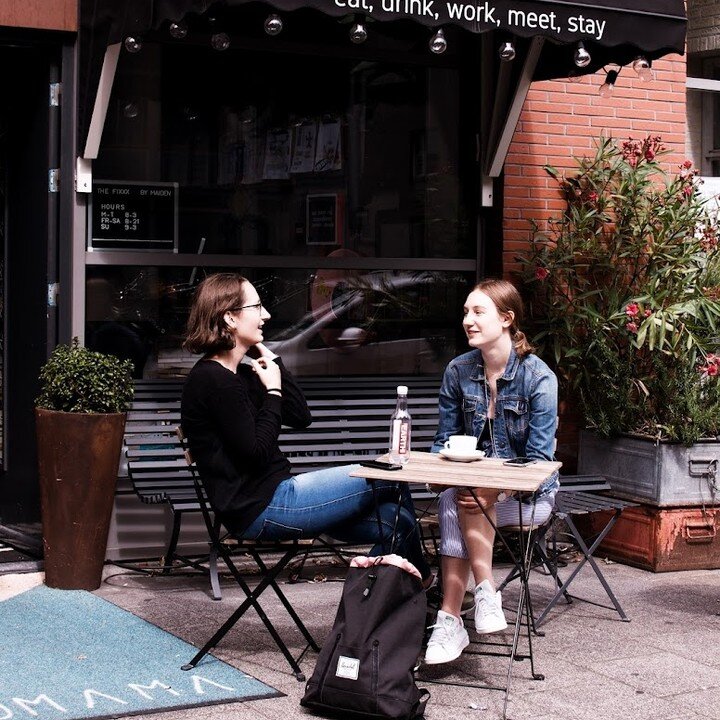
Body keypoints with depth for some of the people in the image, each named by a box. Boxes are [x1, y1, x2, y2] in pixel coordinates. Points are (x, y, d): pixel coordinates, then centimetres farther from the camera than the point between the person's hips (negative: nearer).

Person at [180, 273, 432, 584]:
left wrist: (272, 361, 5)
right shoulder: (214, 380, -18)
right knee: (391, 480, 2)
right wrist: (273, 390, -11)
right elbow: (258, 453, -21)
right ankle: (419, 577, 22)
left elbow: (301, 417, 11)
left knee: (395, 522, 5)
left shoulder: (239, 373, 13)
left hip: (272, 495, 10)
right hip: (260, 509, -10)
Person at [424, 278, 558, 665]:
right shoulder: (458, 371, 2)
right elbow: (444, 441, 8)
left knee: (456, 501, -32)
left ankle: (450, 621, -30)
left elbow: (539, 458, -15)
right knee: (451, 499, -31)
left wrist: (493, 489, -31)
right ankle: (485, 593, -32)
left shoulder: (538, 377, -12)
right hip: (475, 484, 4)